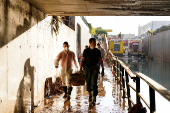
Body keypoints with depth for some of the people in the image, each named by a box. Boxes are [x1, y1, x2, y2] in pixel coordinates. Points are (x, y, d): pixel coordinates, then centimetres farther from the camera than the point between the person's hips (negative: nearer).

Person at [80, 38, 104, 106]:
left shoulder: (97, 51, 2)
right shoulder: (86, 51, 0)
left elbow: (101, 60, 5)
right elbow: (82, 60, -1)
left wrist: (103, 69, 2)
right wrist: (80, 69, -9)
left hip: (95, 69, -1)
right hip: (87, 68, 1)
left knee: (94, 83, -12)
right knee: (88, 83, 11)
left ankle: (94, 99, -14)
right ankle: (90, 95, 36)